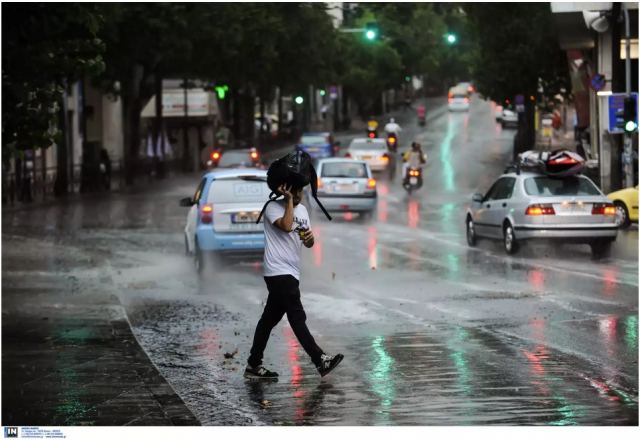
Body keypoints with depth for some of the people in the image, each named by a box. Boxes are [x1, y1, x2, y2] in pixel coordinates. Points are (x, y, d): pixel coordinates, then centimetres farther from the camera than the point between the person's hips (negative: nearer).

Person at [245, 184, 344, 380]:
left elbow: (308, 244, 17)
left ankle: (254, 366, 16)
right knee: (297, 317, -12)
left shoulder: (302, 210, 16)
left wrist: (310, 237, -6)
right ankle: (320, 360, -19)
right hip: (278, 272, -8)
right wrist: (290, 200, -17)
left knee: (269, 319, 11)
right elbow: (286, 226, -26)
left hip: (291, 273, 8)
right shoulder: (273, 207, -7)